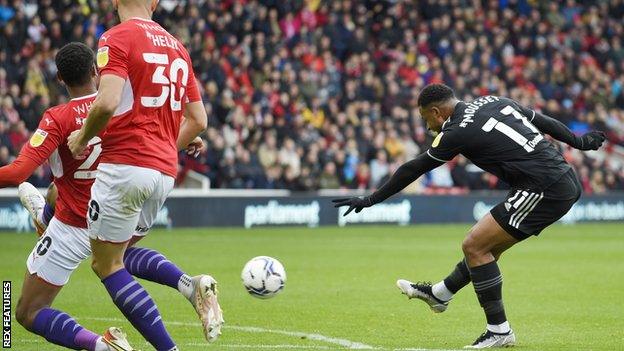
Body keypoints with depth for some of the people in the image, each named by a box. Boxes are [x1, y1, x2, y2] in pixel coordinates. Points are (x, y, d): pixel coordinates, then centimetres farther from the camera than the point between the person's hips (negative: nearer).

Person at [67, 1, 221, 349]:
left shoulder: (117, 38, -7)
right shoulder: (177, 46, 15)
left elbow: (107, 103, -21)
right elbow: (198, 120, 17)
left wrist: (82, 138, -4)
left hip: (125, 163, -7)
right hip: (165, 172, 7)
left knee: (107, 263, 3)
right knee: (114, 256, 19)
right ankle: (193, 287, -3)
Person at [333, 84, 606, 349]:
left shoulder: (457, 132, -8)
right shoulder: (496, 102, 13)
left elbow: (413, 170, 0)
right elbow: (545, 122, 20)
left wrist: (370, 200, 9)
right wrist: (579, 142, 35)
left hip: (544, 191, -9)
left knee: (474, 246, -5)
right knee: (485, 243, 21)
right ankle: (440, 294, 35)